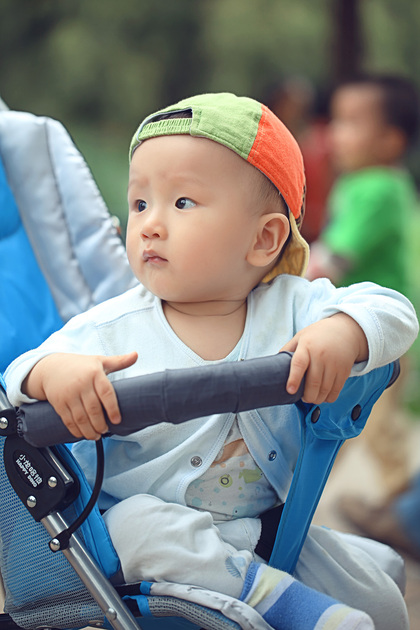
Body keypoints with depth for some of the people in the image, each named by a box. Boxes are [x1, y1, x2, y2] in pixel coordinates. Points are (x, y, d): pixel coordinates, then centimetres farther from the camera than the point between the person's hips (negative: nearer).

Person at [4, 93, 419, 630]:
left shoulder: (290, 306, -7)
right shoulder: (108, 331, -12)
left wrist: (343, 333, -35)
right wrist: (51, 371, -37)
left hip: (268, 522, 1)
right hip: (147, 522, -1)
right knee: (137, 523, -37)